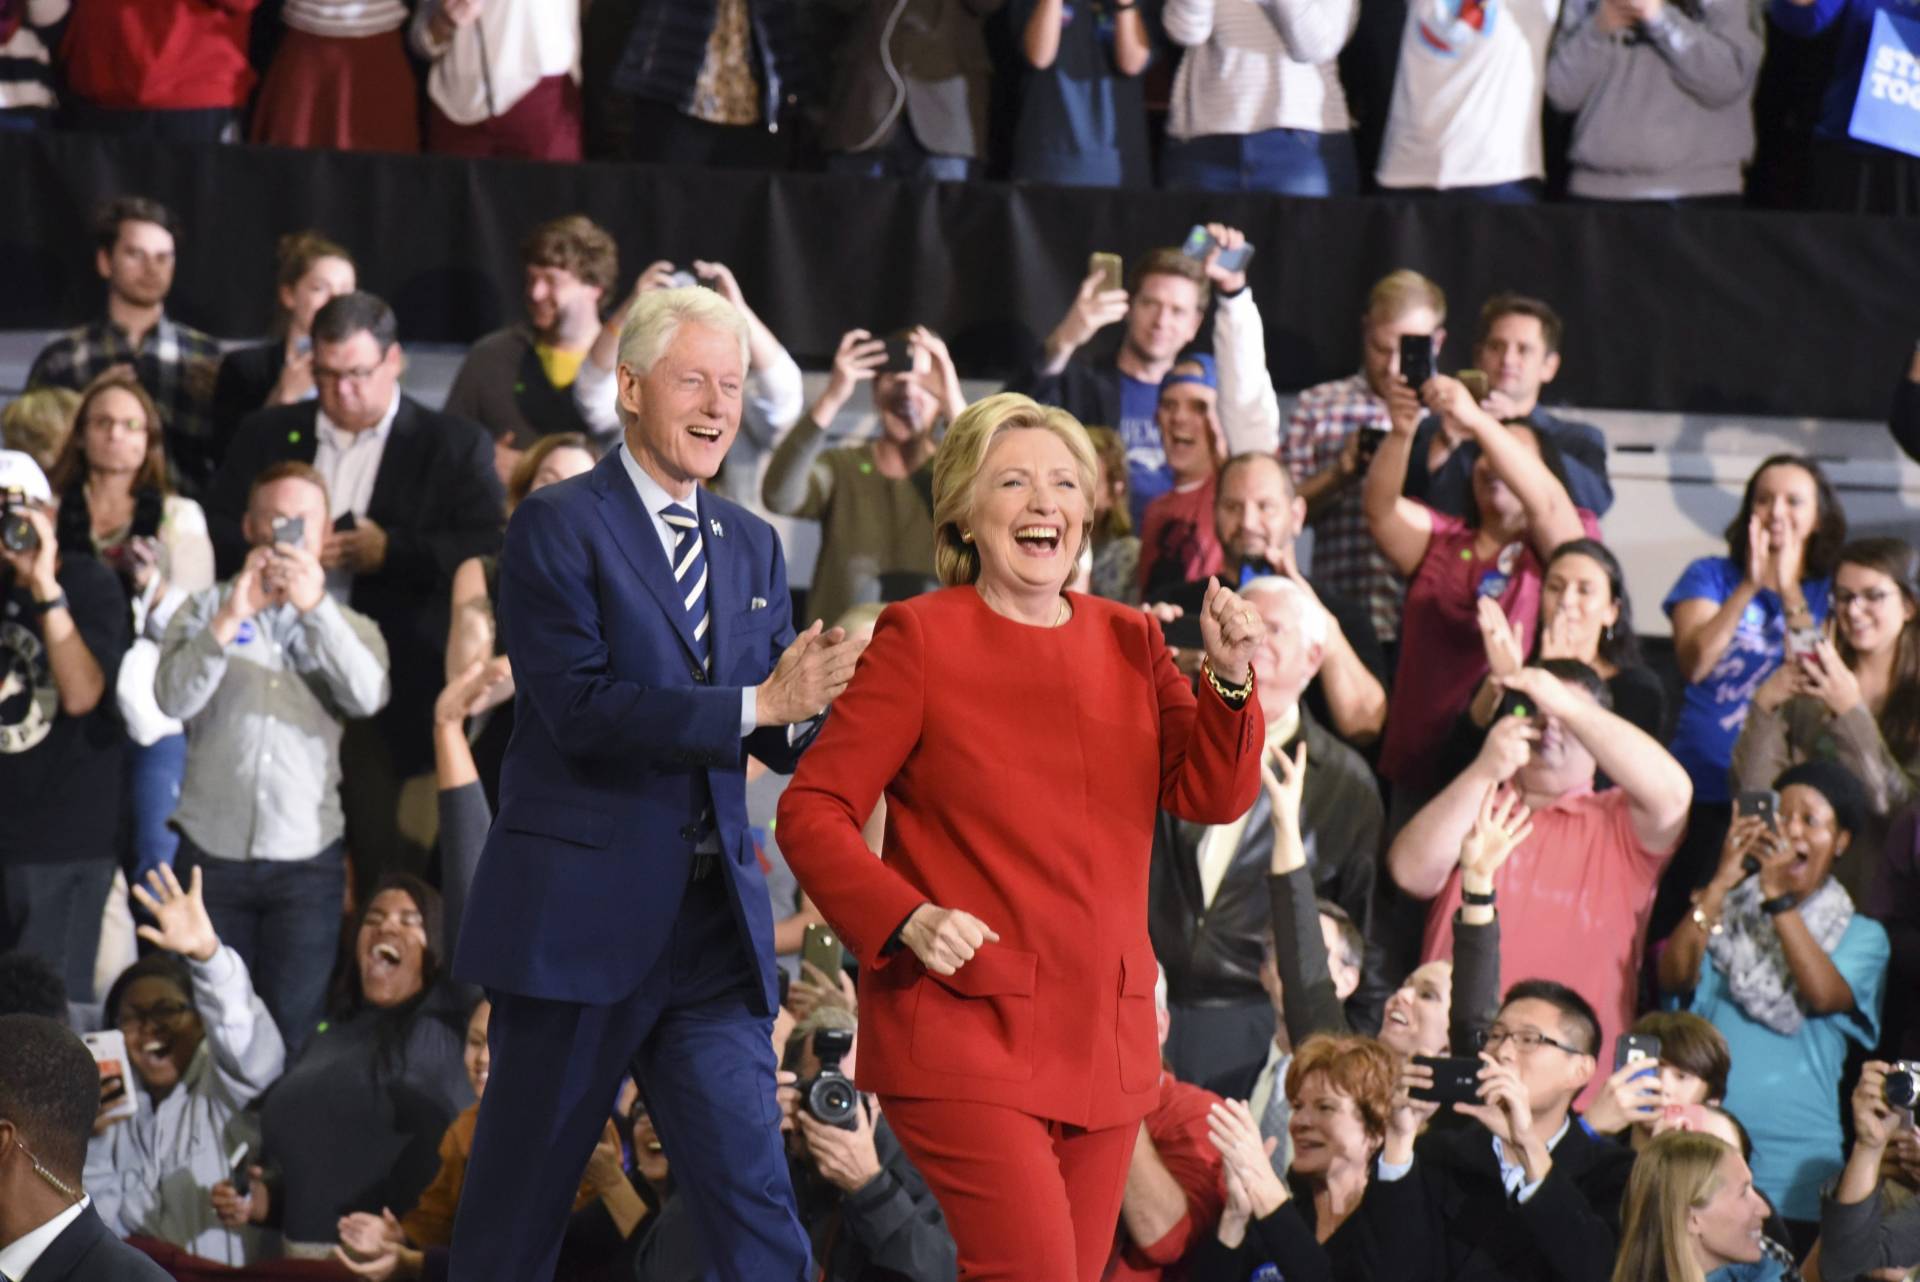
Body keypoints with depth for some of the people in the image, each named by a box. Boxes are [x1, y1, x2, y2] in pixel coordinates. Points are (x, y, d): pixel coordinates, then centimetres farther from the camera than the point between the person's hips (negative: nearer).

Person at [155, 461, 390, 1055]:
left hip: (308, 857, 0)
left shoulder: (347, 626, 9)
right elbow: (174, 697, -9)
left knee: (294, 1031, 1)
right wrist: (231, 618, -20)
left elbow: (368, 697, -12)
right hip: (211, 851, 0)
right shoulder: (204, 610, 8)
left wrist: (315, 607, -22)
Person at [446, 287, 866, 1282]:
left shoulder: (752, 546, 15)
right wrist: (755, 704, -22)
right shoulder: (559, 527, -6)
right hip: (582, 919, -5)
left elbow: (783, 738, 12)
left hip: (715, 927, 5)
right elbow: (582, 707, -18)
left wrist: (808, 704, -12)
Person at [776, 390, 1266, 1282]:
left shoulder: (1129, 641, 12)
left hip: (1104, 1041, 6)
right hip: (965, 1031, -6)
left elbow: (1211, 798, 4)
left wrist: (1229, 678, -13)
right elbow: (811, 810, -6)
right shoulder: (920, 639, -4)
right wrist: (905, 919, -21)